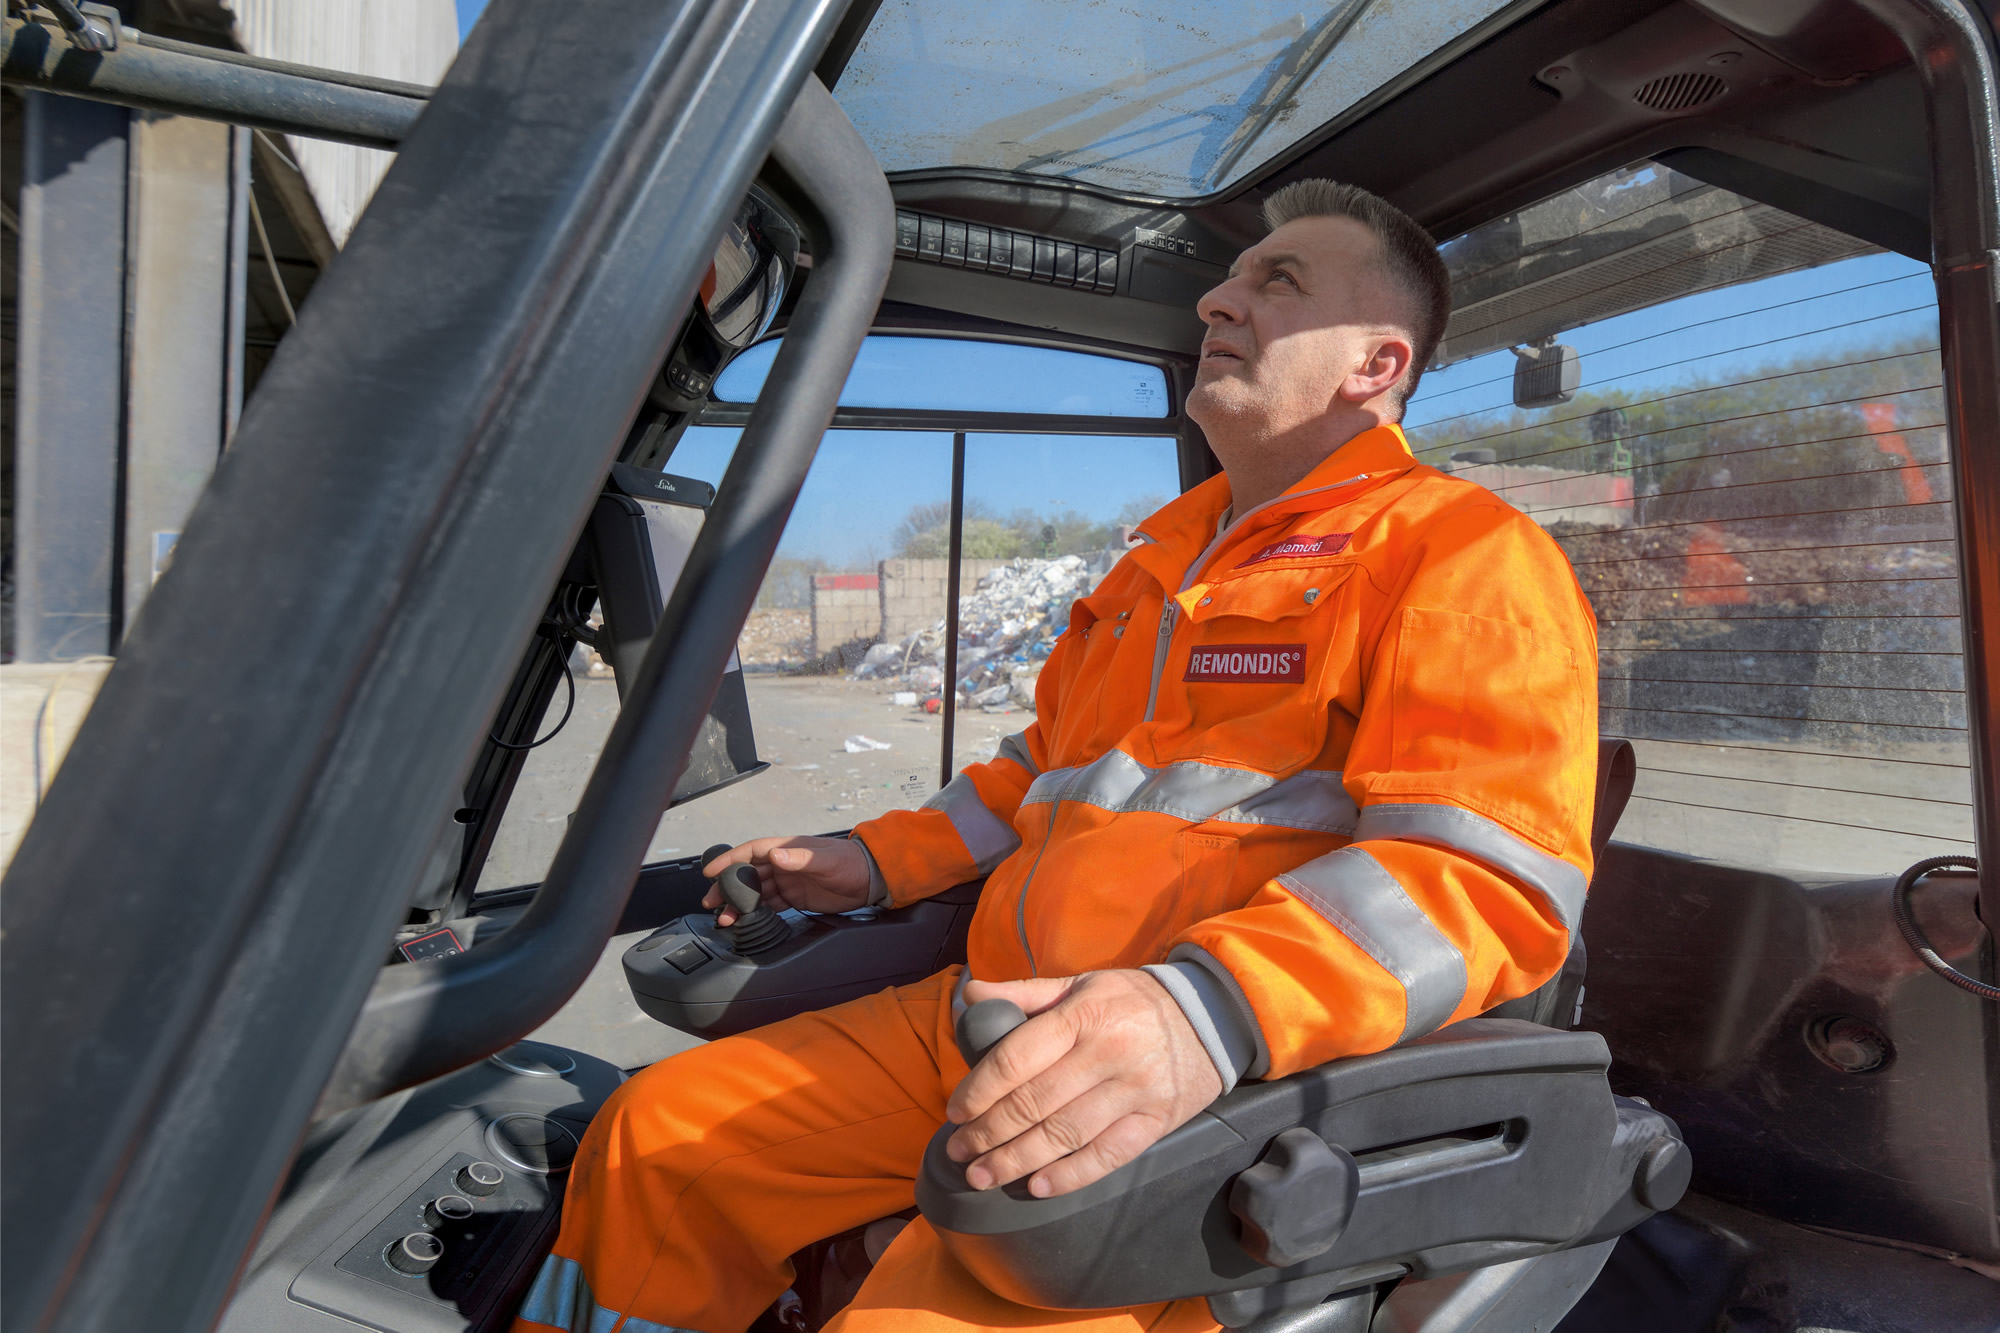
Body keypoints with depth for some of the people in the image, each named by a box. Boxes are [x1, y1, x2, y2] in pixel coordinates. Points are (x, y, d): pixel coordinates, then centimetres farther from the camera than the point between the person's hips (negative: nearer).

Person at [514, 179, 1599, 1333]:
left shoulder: (1461, 551, -4)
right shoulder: (1165, 556, 22)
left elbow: (1493, 868, -18)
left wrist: (1215, 1009, -33)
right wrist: (880, 861, 21)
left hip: (1229, 1075, -7)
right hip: (1000, 1022, 8)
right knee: (655, 1134, 5)